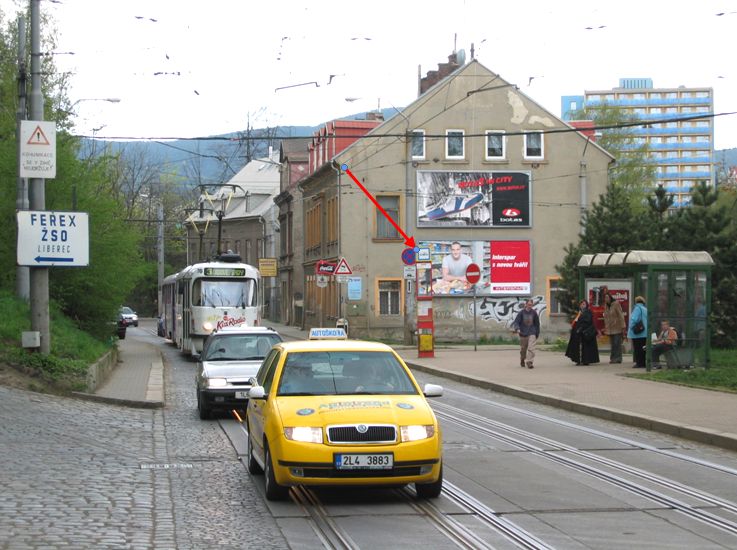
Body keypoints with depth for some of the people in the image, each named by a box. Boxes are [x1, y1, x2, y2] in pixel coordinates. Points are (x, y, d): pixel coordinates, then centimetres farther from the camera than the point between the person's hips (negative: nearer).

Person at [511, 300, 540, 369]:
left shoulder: (534, 313, 1)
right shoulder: (521, 313, -2)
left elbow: (537, 324, 10)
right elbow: (516, 321, -7)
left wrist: (537, 333, 12)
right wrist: (517, 329, -26)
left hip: (532, 334, -1)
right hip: (523, 334, 1)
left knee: (531, 348, -17)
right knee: (523, 349, 13)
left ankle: (529, 362, -18)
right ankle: (522, 361, 35)